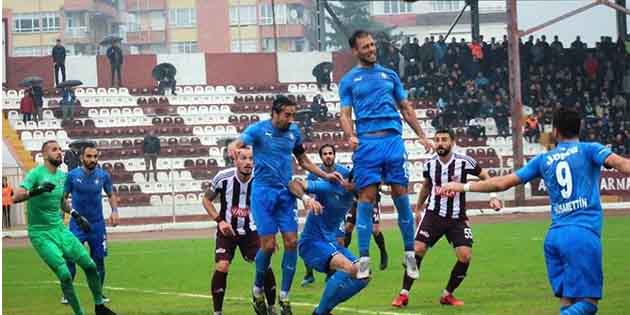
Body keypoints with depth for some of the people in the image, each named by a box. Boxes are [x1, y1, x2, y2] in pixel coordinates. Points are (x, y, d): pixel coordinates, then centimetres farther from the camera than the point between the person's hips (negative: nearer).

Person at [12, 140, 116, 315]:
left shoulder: (62, 176, 8)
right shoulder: (36, 174, -14)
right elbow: (16, 197, -26)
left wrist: (75, 214, 16)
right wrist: (36, 191, -42)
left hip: (60, 230, 7)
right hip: (41, 234, -7)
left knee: (90, 266, 4)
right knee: (65, 275, -15)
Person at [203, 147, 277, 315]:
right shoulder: (223, 177, -18)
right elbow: (207, 199, -2)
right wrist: (220, 220, -15)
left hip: (251, 231, 1)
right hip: (227, 230, -1)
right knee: (221, 267, -19)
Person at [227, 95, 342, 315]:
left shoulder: (294, 132, 7)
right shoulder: (259, 129, -6)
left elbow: (303, 160, 20)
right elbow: (237, 143, -22)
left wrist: (325, 175, 11)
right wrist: (233, 148, -46)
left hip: (286, 193, 4)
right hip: (263, 192, -4)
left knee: (292, 242, -5)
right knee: (268, 245, -9)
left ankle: (284, 297, 3)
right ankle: (257, 291, 14)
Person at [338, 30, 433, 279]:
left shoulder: (389, 75, 18)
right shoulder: (349, 81, 10)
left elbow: (405, 108, 21)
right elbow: (345, 113, 4)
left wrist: (421, 135, 13)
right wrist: (350, 136, -15)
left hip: (393, 139, 2)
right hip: (366, 141, -2)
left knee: (401, 195, -1)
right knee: (366, 197, -6)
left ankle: (410, 253, 7)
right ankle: (364, 258, -4)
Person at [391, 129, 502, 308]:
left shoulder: (464, 162, -11)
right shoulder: (429, 164, -1)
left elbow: (484, 176, 3)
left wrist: (493, 196, -10)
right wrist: (418, 208, 25)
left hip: (457, 218, -1)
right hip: (434, 214, 1)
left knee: (465, 255, -13)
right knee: (417, 249, -14)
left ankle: (447, 295, 7)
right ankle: (404, 294, -5)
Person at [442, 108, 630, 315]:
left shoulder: (544, 159, 17)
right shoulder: (589, 150, 6)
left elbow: (502, 183, 19)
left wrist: (464, 187, 32)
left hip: (555, 235, 5)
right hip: (583, 234, -5)